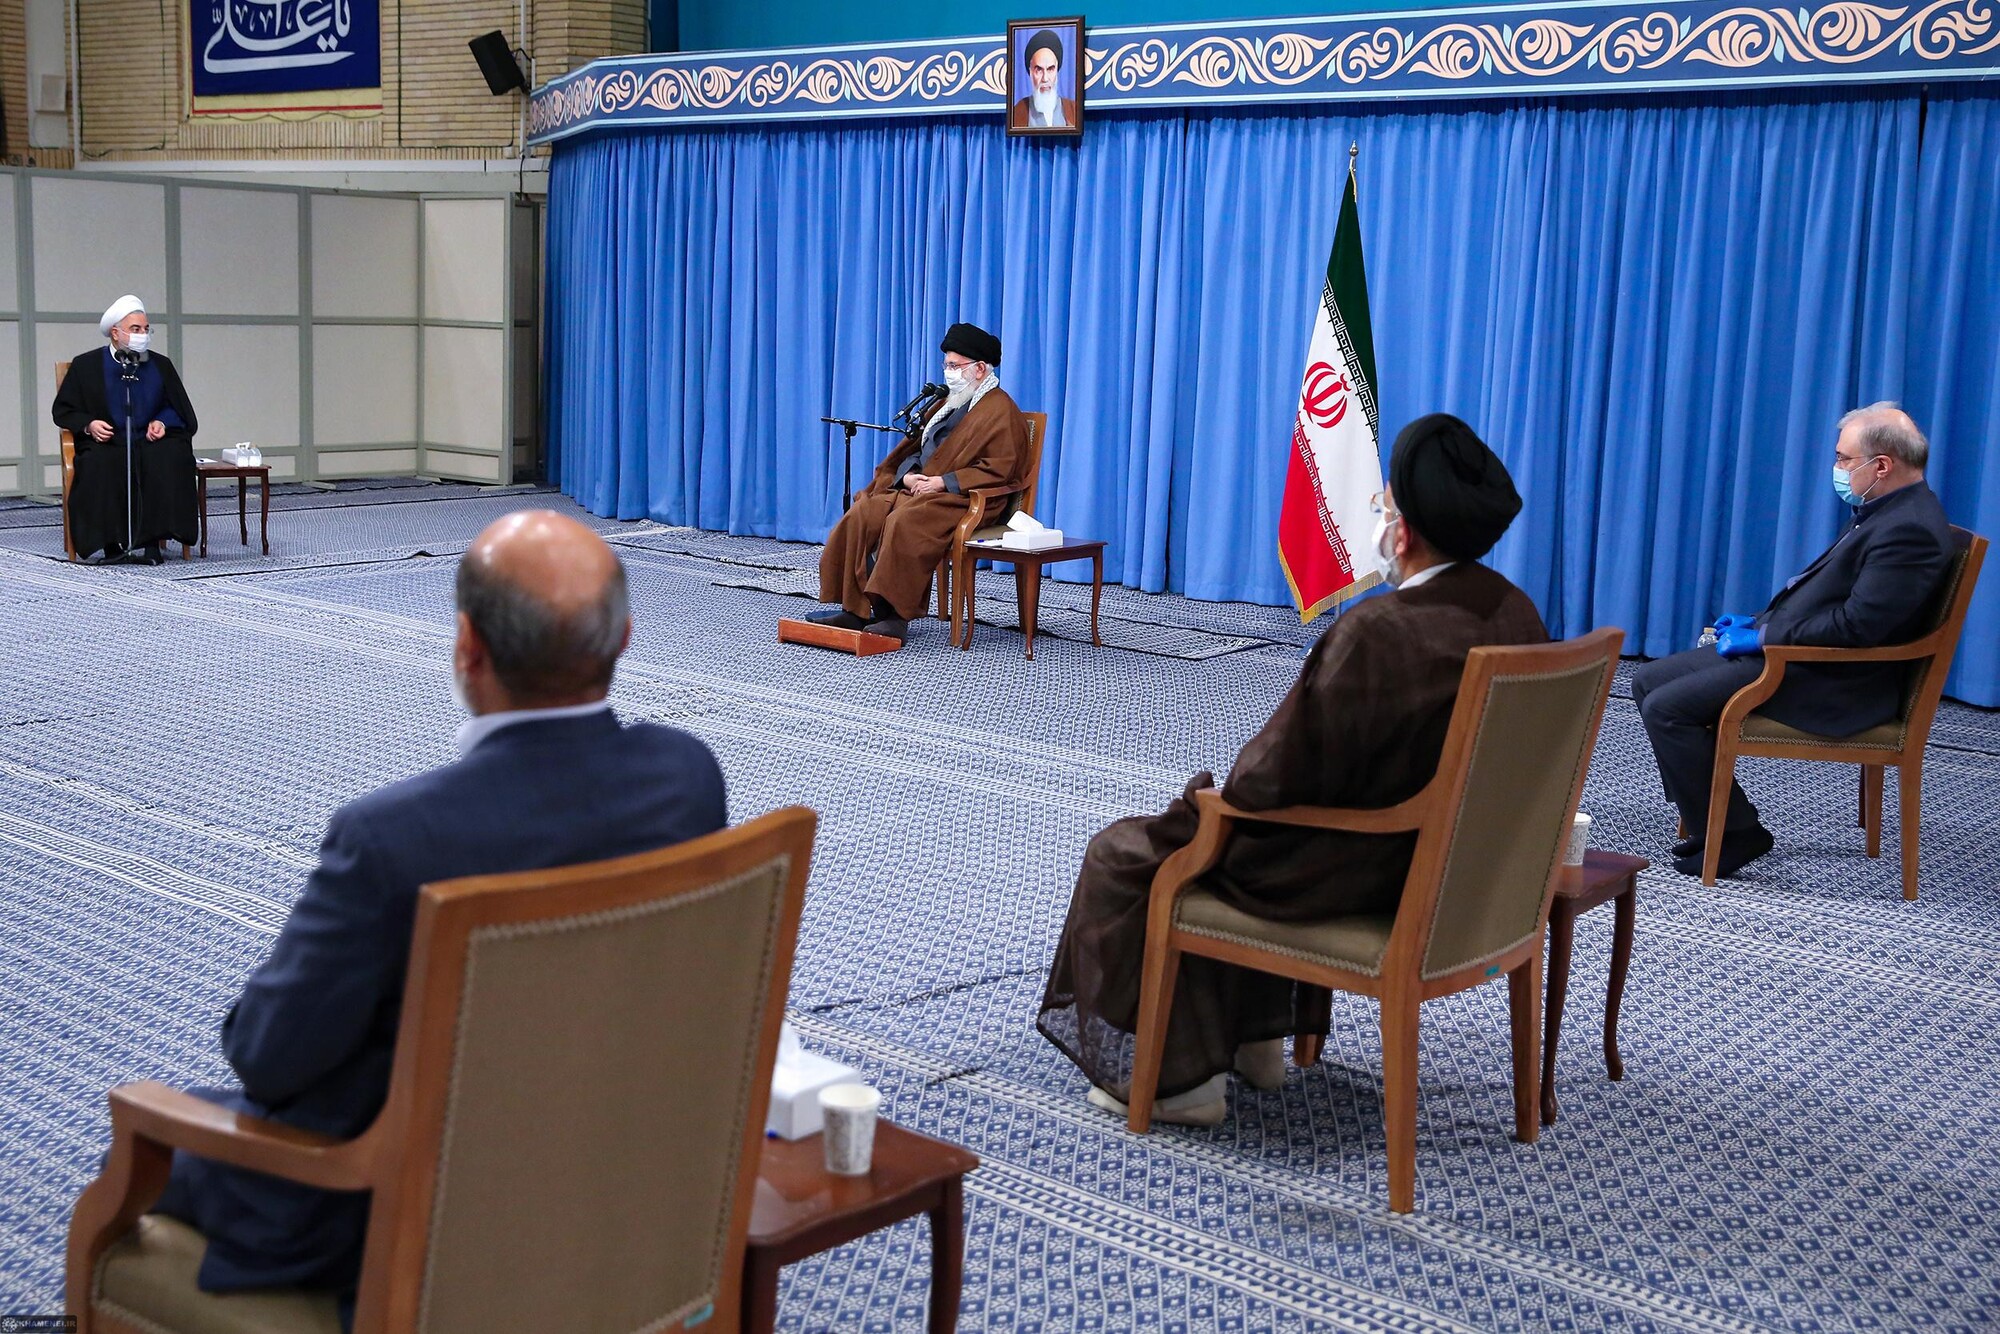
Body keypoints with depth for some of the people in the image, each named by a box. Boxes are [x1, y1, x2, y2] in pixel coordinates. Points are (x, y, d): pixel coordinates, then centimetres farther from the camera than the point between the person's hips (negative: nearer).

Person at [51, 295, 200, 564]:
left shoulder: (161, 365, 14)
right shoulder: (86, 365, 8)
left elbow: (177, 408, 19)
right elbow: (63, 410, 11)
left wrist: (162, 422, -3)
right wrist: (88, 424, -9)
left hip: (150, 441, 1)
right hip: (105, 442, -1)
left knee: (171, 459, -33)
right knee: (99, 466, -36)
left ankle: (151, 540, -33)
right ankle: (112, 541, -31)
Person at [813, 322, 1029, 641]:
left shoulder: (1001, 411, -5)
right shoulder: (949, 403, 22)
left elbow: (1000, 468, -16)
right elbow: (914, 447, 24)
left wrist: (944, 481, -18)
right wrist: (908, 474, 0)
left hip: (964, 497, -8)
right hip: (918, 488, 8)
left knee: (904, 522, -35)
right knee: (862, 515, -15)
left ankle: (895, 614, -31)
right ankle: (854, 609, -18)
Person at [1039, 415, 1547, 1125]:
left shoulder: (1378, 631, -30)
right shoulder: (1515, 611, -5)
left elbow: (1283, 777, -24)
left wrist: (1222, 794, -2)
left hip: (1359, 873, -8)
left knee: (1123, 857, 8)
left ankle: (1175, 1074, 16)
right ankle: (1255, 1037, 37)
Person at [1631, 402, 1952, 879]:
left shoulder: (1911, 529, -20)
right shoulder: (1887, 511, 13)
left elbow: (1857, 625, -26)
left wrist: (1765, 637, -16)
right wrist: (1759, 622, 9)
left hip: (1831, 681, -11)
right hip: (1791, 651, 11)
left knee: (1666, 708, -18)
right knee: (1649, 682, 7)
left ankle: (1735, 834, -4)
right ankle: (1709, 822, 12)